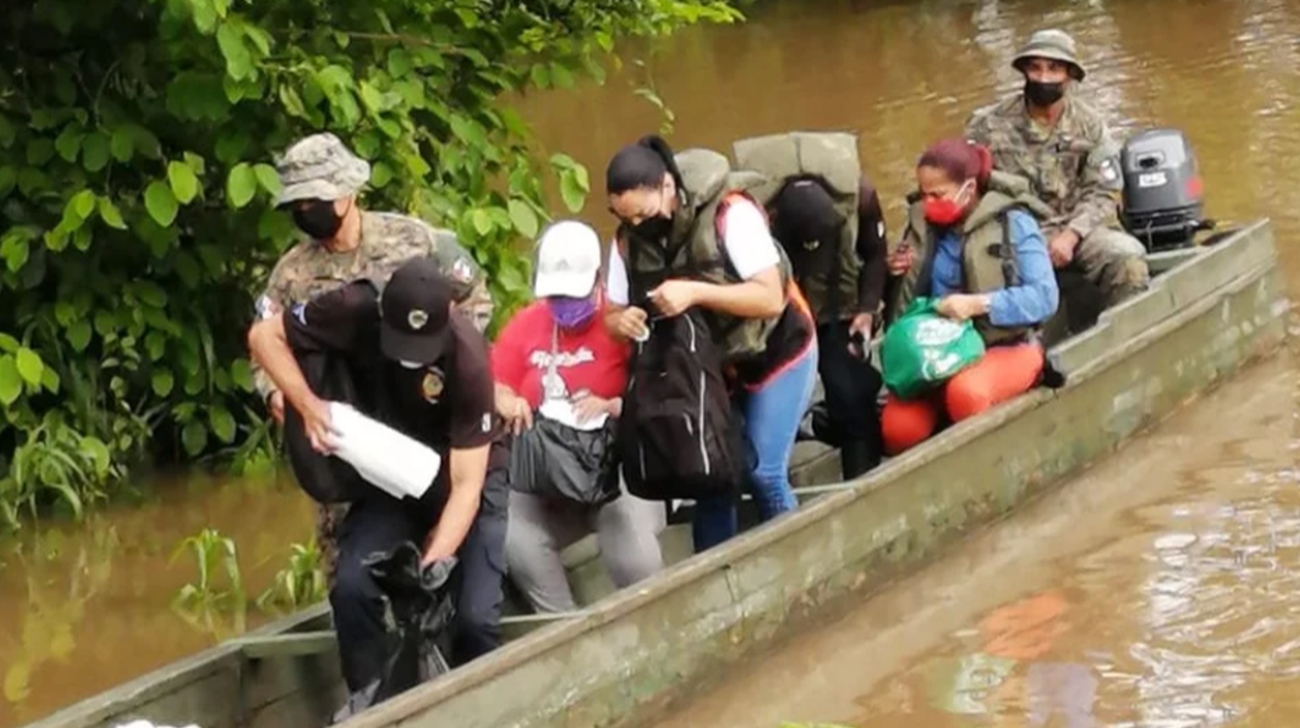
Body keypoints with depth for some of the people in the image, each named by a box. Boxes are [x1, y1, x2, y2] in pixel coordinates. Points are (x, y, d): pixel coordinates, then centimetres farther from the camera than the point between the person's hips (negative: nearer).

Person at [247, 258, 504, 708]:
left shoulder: (467, 359, -31)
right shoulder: (355, 311, -26)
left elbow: (466, 485, -29)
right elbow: (264, 336, -12)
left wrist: (431, 564, -40)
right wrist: (307, 405, -26)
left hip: (462, 478, -2)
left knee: (474, 613, -16)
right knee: (352, 586, -21)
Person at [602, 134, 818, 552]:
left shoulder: (730, 214, -27)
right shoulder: (628, 240, -11)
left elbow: (771, 297, -29)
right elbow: (612, 313, -3)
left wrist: (696, 292, -39)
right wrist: (621, 321, -28)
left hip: (773, 357, -5)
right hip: (709, 365, 5)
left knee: (763, 472, -11)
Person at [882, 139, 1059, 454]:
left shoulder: (1013, 223, -8)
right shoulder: (923, 223, 7)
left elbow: (1044, 296, -17)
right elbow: (910, 298, 20)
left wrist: (978, 303, -28)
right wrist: (897, 275, -3)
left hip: (1006, 347, -4)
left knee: (965, 392, -38)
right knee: (898, 431, -22)